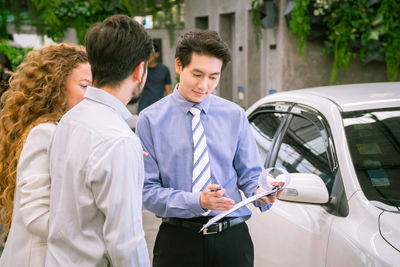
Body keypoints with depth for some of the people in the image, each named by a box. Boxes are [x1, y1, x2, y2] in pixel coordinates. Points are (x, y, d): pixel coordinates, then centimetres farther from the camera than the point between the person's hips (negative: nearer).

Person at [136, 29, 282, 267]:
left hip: (232, 238, 2)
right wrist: (197, 201, -22)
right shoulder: (151, 120, -4)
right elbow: (147, 190, -9)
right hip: (178, 239, -2)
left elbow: (249, 174, 7)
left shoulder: (235, 116, 4)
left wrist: (261, 193, -16)